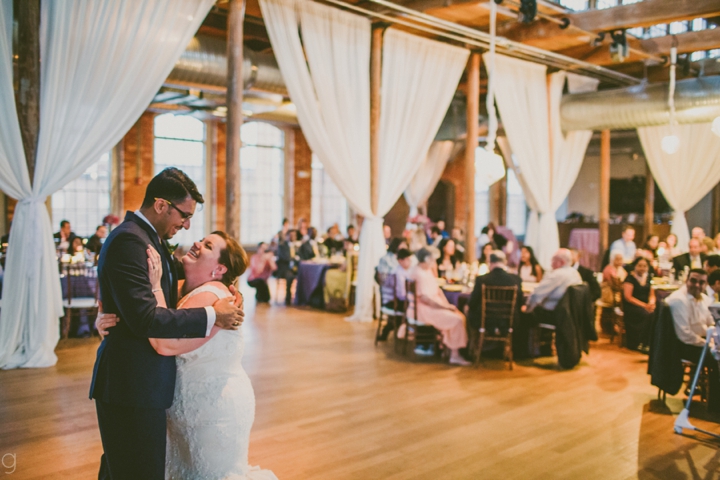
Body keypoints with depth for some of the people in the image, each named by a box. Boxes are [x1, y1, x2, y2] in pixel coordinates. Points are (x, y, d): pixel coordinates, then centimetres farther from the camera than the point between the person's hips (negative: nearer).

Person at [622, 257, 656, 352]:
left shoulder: (647, 278, 15)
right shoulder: (630, 278, -4)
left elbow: (652, 294, 18)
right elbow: (628, 297, -12)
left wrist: (651, 303, -6)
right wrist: (644, 305, -19)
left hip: (646, 305, 6)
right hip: (631, 306, -6)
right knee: (647, 314, -33)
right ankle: (644, 344, -21)